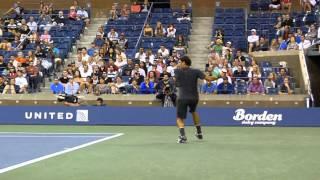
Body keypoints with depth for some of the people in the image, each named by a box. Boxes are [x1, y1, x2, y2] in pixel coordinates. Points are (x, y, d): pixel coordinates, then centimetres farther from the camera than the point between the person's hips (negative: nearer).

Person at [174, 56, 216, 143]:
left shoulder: (177, 71, -5)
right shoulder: (195, 71, -4)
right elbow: (208, 78, -8)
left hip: (182, 98, -3)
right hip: (194, 98, 3)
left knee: (180, 119, 5)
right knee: (193, 111, 33)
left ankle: (182, 135, -21)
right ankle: (199, 133, 35)